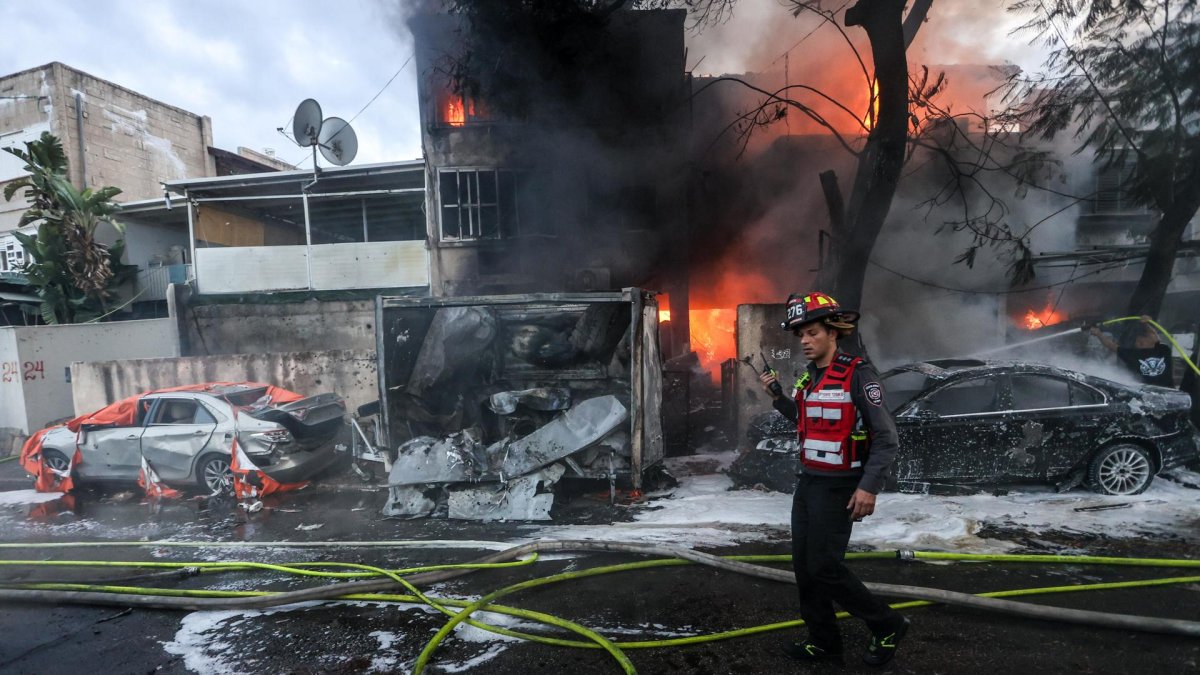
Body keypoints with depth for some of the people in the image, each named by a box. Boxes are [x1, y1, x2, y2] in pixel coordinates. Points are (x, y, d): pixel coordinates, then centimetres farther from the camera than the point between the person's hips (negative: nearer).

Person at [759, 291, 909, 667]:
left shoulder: (858, 375, -15)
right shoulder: (807, 379, 7)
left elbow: (886, 438, -15)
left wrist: (869, 487, -21)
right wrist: (778, 398, 12)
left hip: (838, 488, -8)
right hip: (807, 483, 8)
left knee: (824, 567, -3)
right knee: (804, 565, 11)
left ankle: (888, 626, 21)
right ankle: (823, 642, 28)